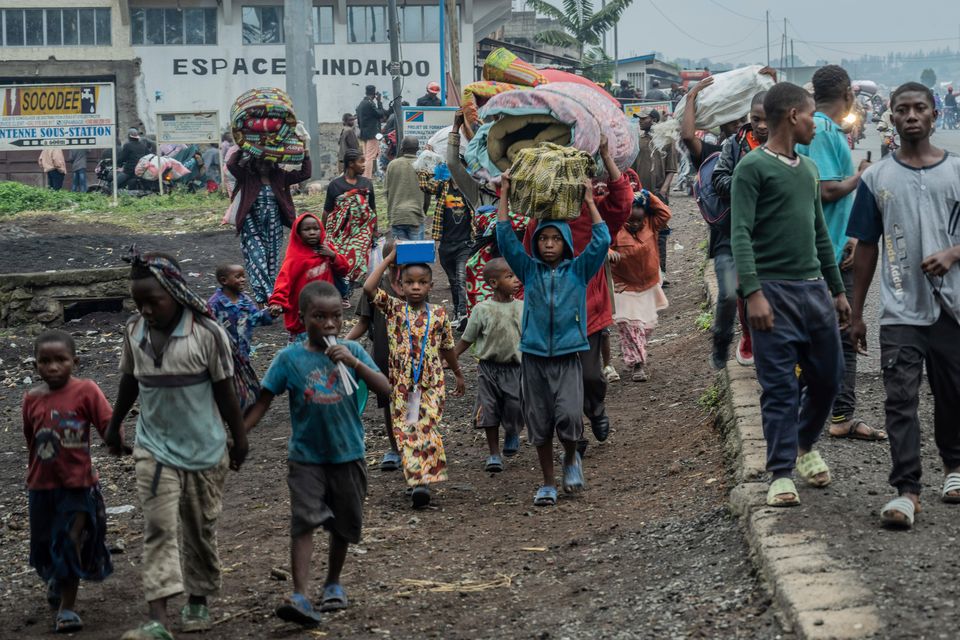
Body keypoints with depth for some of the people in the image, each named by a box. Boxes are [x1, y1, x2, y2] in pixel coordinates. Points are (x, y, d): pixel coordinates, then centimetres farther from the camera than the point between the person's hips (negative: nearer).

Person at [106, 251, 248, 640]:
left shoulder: (207, 333, -15)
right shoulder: (134, 332, -3)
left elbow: (225, 391, -8)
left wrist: (239, 440, -2)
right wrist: (114, 425, 20)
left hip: (204, 448, -2)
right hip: (155, 447, 2)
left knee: (200, 530, 11)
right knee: (159, 528, -9)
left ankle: (198, 602, 29)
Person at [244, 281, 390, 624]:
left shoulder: (352, 351, -3)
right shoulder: (290, 358, -8)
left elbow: (385, 388, -11)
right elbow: (263, 401, -4)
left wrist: (355, 363, -25)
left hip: (348, 455, 3)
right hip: (306, 457, -2)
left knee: (345, 524, 14)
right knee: (304, 521, -15)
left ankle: (333, 583, 35)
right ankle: (300, 597, -21)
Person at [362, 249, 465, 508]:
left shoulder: (438, 314, 4)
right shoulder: (393, 308, 1)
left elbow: (447, 348, 18)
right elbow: (369, 288, -14)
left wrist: (458, 374, 27)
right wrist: (389, 259, -9)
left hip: (432, 383, 0)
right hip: (401, 383, 0)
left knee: (427, 429, -13)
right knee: (405, 433, -1)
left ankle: (423, 482, -16)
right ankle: (416, 481, 4)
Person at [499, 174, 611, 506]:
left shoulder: (578, 270, 5)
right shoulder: (529, 270, 7)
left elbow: (601, 241, -4)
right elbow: (506, 239, 1)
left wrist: (589, 202, -2)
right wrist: (504, 196, -2)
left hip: (567, 358, -2)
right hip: (534, 357, 2)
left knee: (568, 418, -17)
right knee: (539, 425, 5)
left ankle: (571, 458, 13)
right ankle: (548, 483, 19)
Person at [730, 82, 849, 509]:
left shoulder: (808, 169, 18)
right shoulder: (754, 167, -6)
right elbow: (741, 234, -13)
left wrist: (838, 289, 21)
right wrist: (753, 293, -22)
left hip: (814, 288, 7)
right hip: (774, 291, -7)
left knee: (828, 377, 10)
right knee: (780, 387, -4)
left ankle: (804, 446, 33)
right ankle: (782, 474, 3)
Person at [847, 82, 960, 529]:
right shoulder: (877, 179, 5)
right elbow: (866, 248, 8)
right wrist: (856, 314, 8)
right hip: (900, 310, -1)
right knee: (901, 400, -8)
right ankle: (906, 490, -9)